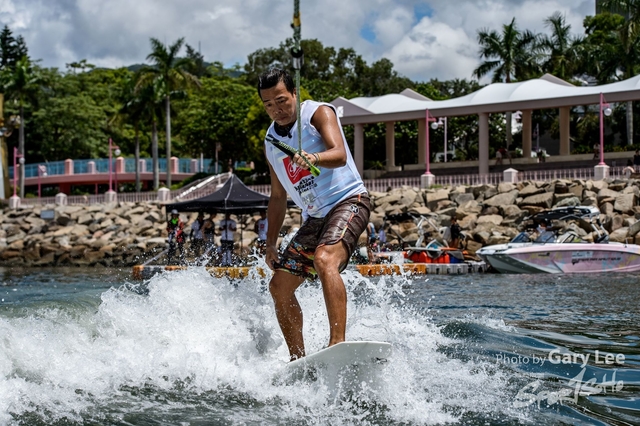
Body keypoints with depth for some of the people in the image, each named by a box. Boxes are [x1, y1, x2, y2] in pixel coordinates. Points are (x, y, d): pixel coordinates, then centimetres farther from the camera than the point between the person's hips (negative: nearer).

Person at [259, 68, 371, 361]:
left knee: (324, 260, -34)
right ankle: (298, 359, 11)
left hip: (349, 201, -8)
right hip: (314, 218, 8)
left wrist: (315, 158, -46)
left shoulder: (319, 113, -6)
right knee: (280, 287, 4)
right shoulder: (270, 142, 14)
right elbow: (278, 197, 21)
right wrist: (270, 244, 16)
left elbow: (339, 155, -24)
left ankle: (338, 342, -43)